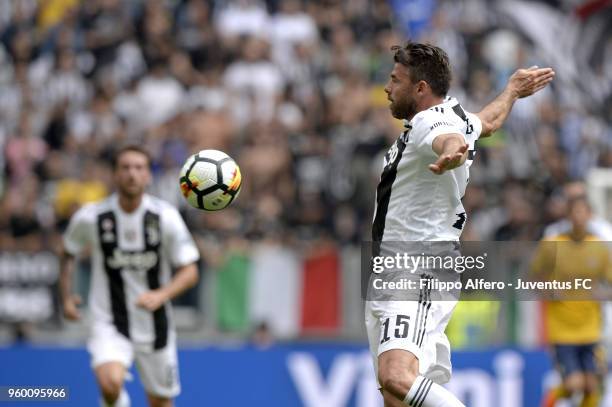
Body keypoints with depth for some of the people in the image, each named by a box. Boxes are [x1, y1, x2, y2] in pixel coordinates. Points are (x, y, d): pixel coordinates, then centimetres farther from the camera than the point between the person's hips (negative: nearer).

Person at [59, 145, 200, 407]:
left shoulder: (166, 216, -10)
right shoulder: (90, 217, -10)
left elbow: (189, 272, -6)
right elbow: (68, 254, 11)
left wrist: (162, 295, -24)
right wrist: (66, 296, 2)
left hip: (155, 325, 2)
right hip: (109, 324, -2)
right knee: (111, 384, -28)